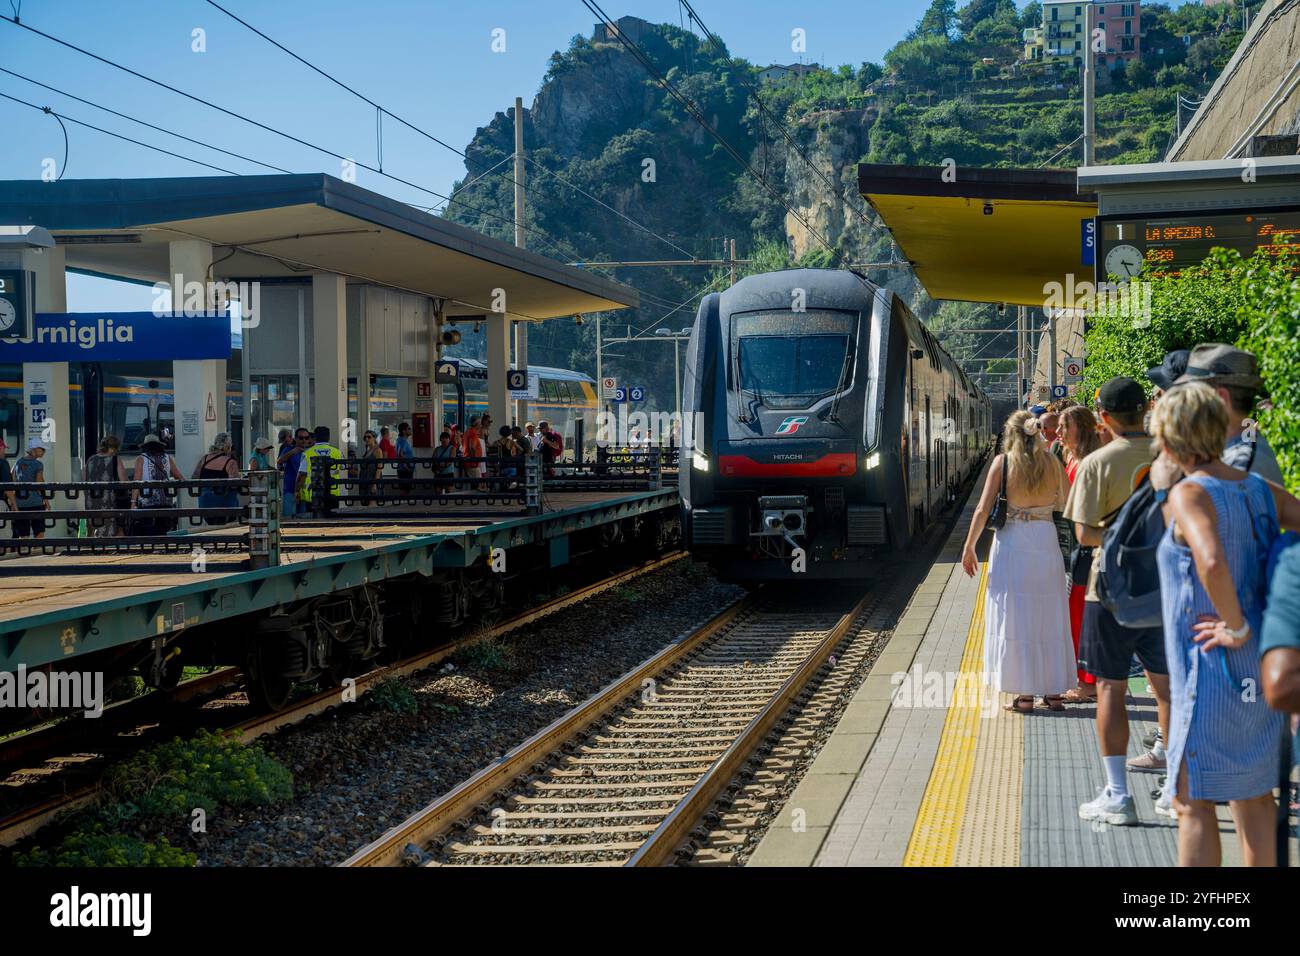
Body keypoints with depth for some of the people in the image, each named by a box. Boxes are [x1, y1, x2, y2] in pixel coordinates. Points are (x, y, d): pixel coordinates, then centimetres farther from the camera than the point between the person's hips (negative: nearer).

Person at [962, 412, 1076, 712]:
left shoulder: (1003, 461, -4)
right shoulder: (1052, 463, 3)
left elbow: (983, 509, -7)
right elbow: (1064, 505, 6)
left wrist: (969, 546, 1)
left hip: (1012, 541, -2)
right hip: (1046, 541, 3)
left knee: (1016, 617, 4)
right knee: (1049, 618, 12)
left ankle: (1025, 694, 4)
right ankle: (1053, 691, 16)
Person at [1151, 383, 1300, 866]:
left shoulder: (1189, 493, -17)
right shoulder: (1259, 489, 5)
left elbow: (1211, 561, -35)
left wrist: (1237, 628, -21)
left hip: (1211, 667, -8)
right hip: (1259, 671, 8)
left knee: (1193, 803, 3)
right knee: (1253, 793, 19)